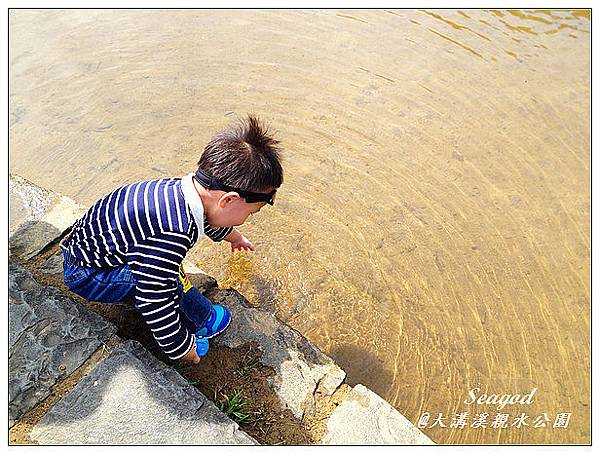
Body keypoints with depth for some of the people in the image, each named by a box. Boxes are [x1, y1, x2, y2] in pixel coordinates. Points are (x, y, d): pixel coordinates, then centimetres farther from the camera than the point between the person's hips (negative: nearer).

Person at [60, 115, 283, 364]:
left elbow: (207, 217, 12)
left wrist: (234, 236, 32)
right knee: (164, 279, -23)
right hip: (84, 274, -9)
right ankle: (200, 321, 2)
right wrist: (181, 349, -15)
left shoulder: (189, 187, -12)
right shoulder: (172, 236, -41)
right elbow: (155, 302, -33)